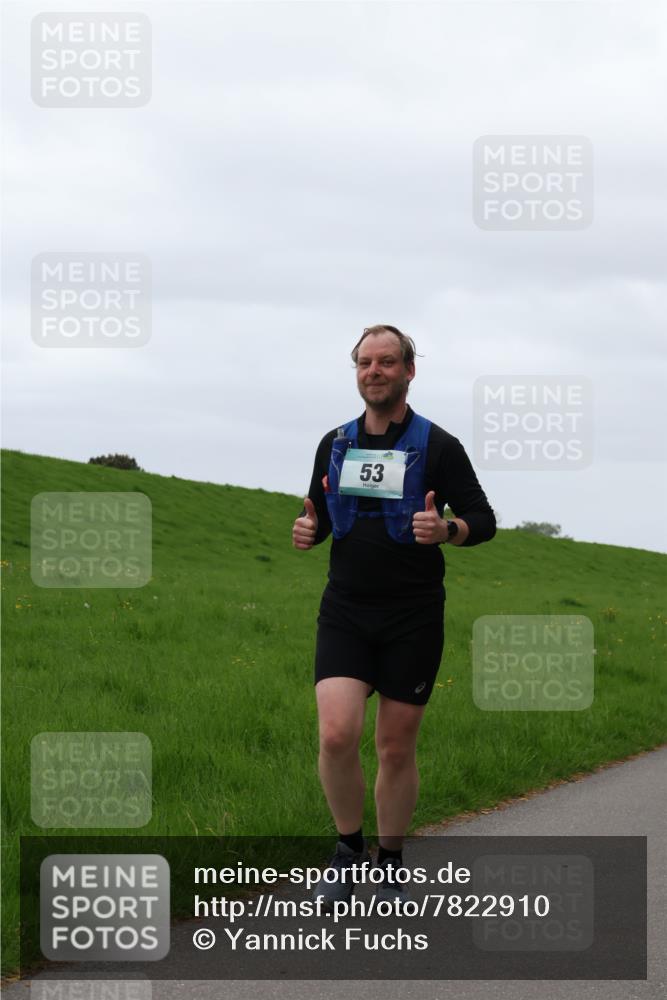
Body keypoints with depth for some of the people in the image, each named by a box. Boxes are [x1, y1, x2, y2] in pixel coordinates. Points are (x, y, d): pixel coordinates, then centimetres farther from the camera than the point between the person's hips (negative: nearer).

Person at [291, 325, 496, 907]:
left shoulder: (438, 446, -2)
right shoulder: (335, 444, 8)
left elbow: (483, 520, -1)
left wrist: (446, 529, -23)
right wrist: (308, 530, -5)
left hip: (413, 618, -2)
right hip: (345, 613, 2)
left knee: (397, 748, 5)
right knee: (337, 734, -15)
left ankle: (390, 867, 22)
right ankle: (349, 848, 7)